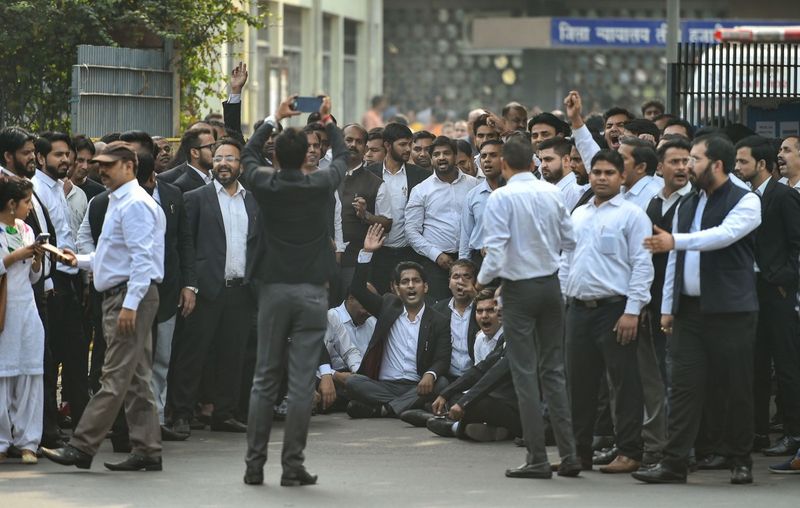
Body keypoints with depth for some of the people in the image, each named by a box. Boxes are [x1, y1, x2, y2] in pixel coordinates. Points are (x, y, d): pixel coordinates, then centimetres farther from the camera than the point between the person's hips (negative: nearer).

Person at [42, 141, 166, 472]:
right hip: (120, 296, 11)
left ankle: (81, 447, -14)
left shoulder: (134, 204, -13)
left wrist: (130, 304, -25)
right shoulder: (118, 202, 20)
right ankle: (147, 451, 11)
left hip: (131, 295, -11)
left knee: (116, 377, -10)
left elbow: (142, 257, -20)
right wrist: (81, 261, 15)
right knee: (136, 379, 10)